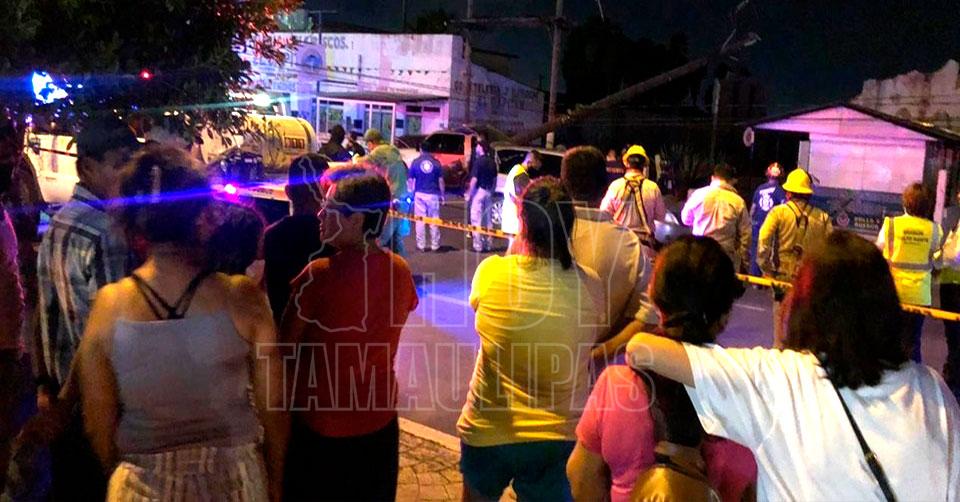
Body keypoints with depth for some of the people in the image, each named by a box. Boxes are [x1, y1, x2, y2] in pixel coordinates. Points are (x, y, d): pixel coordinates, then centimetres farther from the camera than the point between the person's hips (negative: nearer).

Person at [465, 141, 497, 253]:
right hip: (488, 192, 7)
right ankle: (488, 244, 17)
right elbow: (495, 180, 14)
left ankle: (478, 245, -3)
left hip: (478, 191, -7)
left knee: (476, 219, -2)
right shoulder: (492, 162, 10)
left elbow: (474, 180, -16)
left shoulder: (478, 161, -12)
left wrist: (469, 194, -9)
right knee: (487, 219, 13)